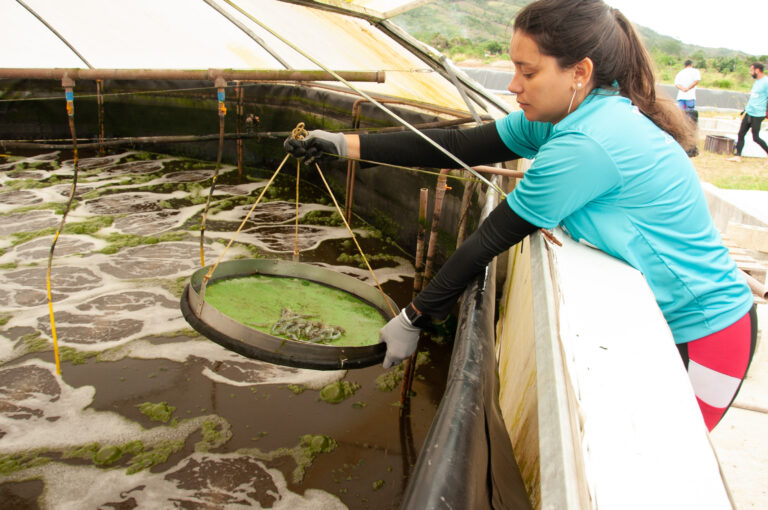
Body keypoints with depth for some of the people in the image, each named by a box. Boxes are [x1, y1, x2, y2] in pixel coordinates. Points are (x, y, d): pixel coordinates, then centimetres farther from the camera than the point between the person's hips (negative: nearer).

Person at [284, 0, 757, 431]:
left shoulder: (586, 144, -31)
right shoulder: (558, 119, -3)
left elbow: (490, 240, -25)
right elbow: (458, 145, -3)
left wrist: (413, 318, -13)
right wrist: (344, 145, -4)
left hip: (699, 336, -8)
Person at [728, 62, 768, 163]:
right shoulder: (757, 82, 13)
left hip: (757, 115, -9)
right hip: (749, 113, 9)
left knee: (756, 138, -2)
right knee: (741, 134, 6)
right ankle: (738, 156, 10)